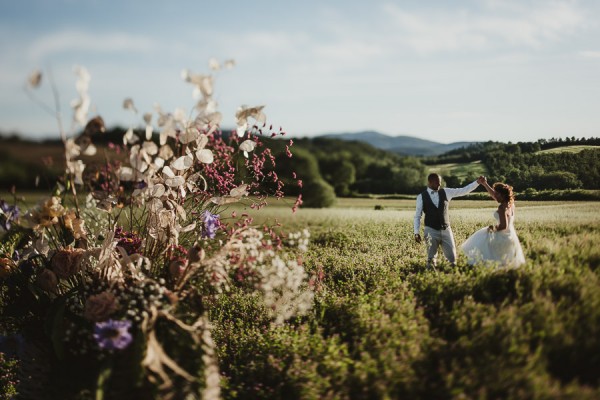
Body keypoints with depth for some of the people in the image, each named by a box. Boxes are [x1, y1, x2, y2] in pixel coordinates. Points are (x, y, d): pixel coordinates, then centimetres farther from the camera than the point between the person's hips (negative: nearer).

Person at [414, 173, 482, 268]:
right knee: (431, 258, 1)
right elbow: (417, 216, 1)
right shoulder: (421, 197, -2)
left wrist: (477, 182, -4)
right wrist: (416, 232, -7)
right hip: (431, 230, -2)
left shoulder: (446, 192, 5)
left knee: (452, 257, 2)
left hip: (446, 230, 2)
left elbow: (463, 191, 5)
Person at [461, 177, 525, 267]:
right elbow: (494, 196, 14)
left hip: (502, 238, -8)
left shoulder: (502, 207, -24)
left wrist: (494, 228, -12)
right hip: (511, 236, 8)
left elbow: (503, 226, -30)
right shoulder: (510, 203, 2)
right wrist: (485, 184, 14)